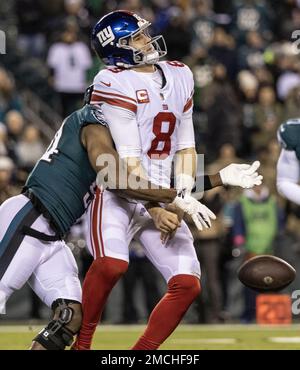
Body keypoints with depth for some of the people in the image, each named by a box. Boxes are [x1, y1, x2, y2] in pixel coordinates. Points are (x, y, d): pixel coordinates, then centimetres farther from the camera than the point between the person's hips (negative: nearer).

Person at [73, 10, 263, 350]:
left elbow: (185, 146, 17)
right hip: (118, 193, -7)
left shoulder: (179, 77, 10)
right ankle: (81, 344, -14)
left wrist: (184, 190, 0)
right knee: (111, 264, -32)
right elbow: (129, 162, -16)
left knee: (187, 283, -5)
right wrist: (158, 212, -22)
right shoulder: (115, 84, -11)